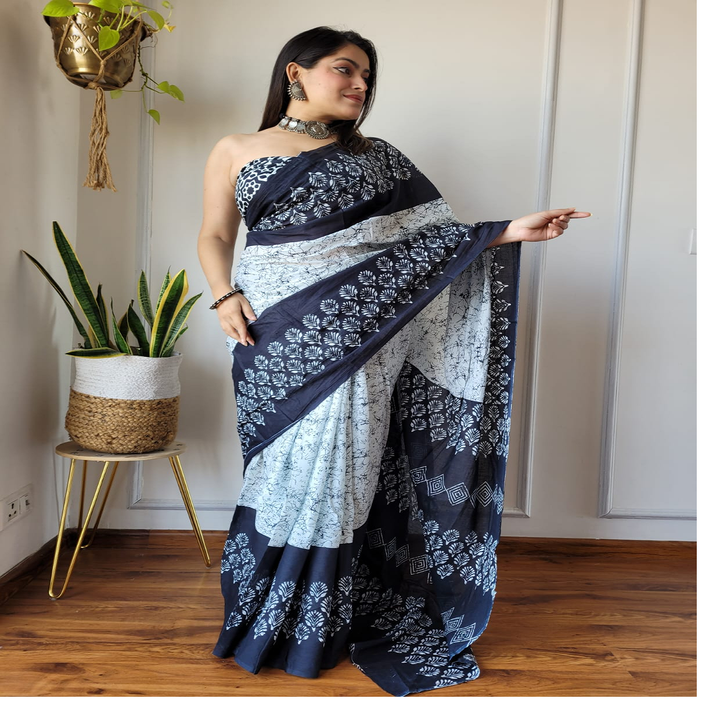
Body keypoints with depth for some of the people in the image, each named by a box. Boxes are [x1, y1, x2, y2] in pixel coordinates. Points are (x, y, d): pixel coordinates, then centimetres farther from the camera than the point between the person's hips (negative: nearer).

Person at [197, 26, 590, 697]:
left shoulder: (373, 157, 12)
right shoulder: (235, 151, 12)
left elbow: (431, 235, 8)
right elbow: (214, 236, 12)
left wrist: (510, 232, -4)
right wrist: (225, 297, -5)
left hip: (349, 334, 1)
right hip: (273, 333, 0)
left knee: (334, 466, 1)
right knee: (284, 468, 2)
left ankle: (315, 631, 18)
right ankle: (263, 621, 22)